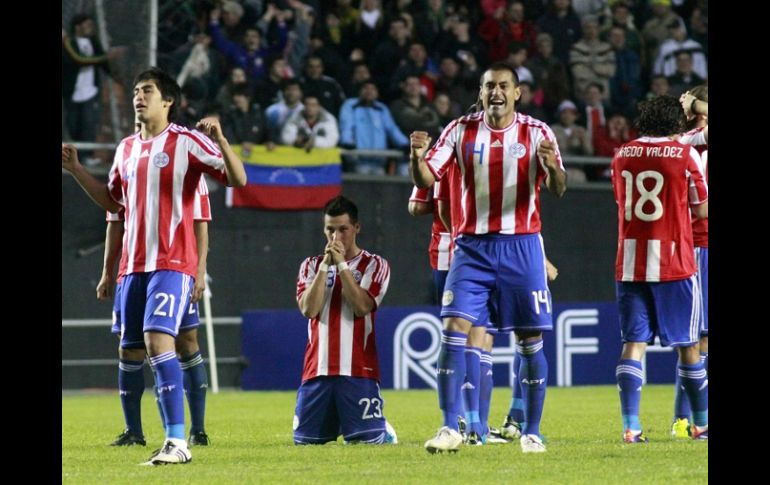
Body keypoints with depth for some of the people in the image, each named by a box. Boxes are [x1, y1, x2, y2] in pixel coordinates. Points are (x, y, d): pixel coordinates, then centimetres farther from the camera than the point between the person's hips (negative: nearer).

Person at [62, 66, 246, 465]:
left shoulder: (187, 142, -4)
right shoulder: (127, 148, 17)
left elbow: (238, 179, -9)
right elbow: (112, 201, 29)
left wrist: (220, 141, -24)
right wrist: (75, 169, 21)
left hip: (172, 263, -8)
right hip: (134, 265, 8)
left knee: (157, 340, -21)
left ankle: (177, 442, -23)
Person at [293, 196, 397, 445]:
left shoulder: (374, 265, 4)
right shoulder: (311, 265, 12)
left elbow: (362, 306, -11)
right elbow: (309, 309, -4)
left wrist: (342, 264, -9)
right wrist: (326, 265, -6)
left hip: (358, 369, -3)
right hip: (317, 368, 3)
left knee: (368, 439, -12)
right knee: (304, 440, 2)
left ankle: (386, 431, 24)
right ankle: (335, 424, 34)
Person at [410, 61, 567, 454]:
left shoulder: (535, 132, 0)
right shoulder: (460, 131, 2)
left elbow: (558, 189, -7)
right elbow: (426, 178, -3)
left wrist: (553, 168, -29)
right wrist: (417, 157, -25)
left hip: (521, 246, 0)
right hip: (472, 247, 0)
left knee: (531, 339, 1)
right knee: (454, 330, -12)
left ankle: (532, 432, 11)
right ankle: (450, 428, -10)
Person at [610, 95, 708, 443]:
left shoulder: (622, 156, 8)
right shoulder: (685, 155, -4)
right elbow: (702, 211, 1)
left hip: (629, 264, 3)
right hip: (674, 261, -3)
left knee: (633, 343, 1)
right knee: (687, 346, 8)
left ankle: (631, 427, -11)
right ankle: (701, 424, 17)